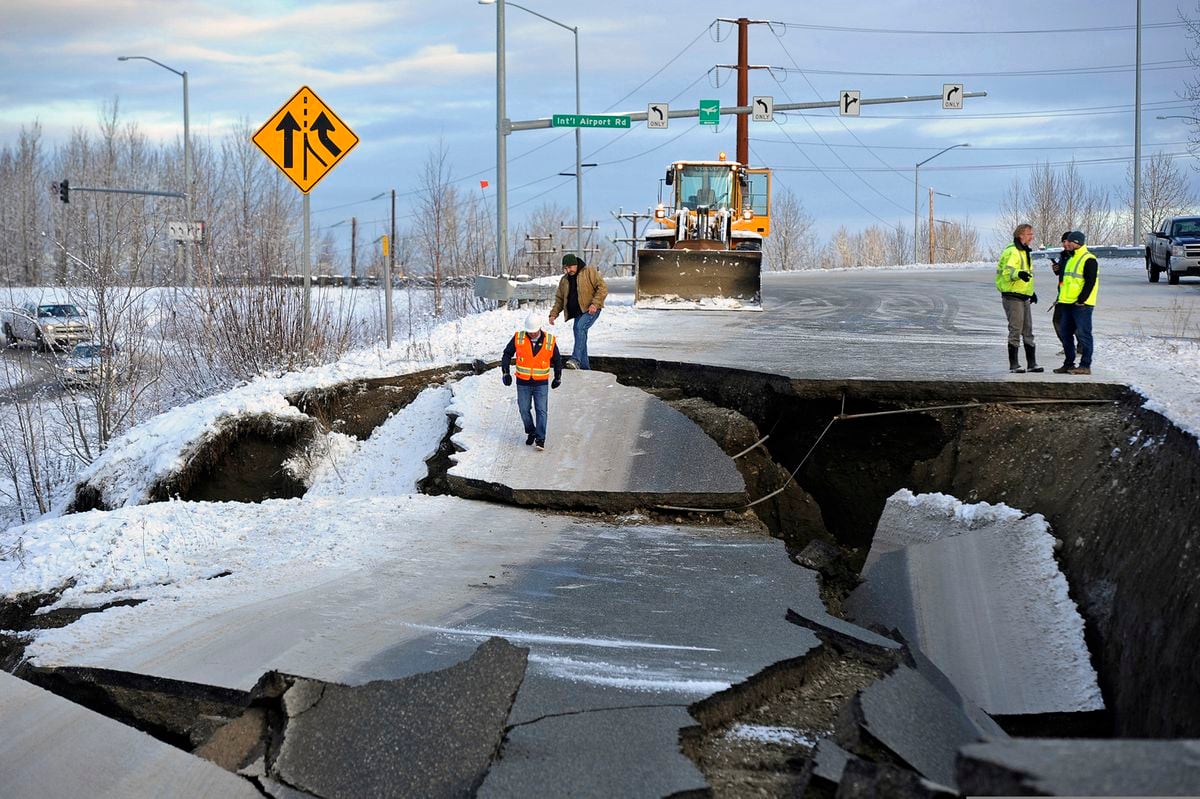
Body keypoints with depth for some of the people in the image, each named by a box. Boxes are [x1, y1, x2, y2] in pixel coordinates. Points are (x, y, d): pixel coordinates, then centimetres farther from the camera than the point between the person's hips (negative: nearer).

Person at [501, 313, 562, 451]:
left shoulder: (549, 341, -6)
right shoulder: (518, 338, -6)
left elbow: (557, 360, 10)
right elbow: (507, 354, 5)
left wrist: (558, 378, 16)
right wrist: (505, 372, -4)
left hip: (541, 384, -1)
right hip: (523, 383, 1)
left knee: (541, 411, -7)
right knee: (524, 410, 9)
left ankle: (540, 439, -5)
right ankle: (531, 433, 30)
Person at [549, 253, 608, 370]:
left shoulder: (590, 272, -3)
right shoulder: (565, 280, 15)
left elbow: (603, 287, -8)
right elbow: (559, 299, 21)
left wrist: (595, 303, -19)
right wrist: (554, 313, 8)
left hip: (591, 310, -7)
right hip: (577, 312, 7)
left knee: (580, 327, -29)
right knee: (581, 338, 5)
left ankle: (576, 359, -37)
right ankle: (584, 367, 12)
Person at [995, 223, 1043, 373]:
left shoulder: (1024, 252, 18)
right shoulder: (1012, 252, -14)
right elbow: (1007, 271, -28)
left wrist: (1031, 291, 28)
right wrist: (1018, 273, -48)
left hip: (1024, 297, 10)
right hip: (1013, 297, -10)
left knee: (1028, 331, 12)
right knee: (1015, 331, -7)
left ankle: (1031, 363, 17)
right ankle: (1013, 365, -1)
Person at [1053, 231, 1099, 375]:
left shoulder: (1089, 260, -10)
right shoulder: (1071, 259, 20)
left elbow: (1090, 282, -16)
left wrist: (1081, 300, -20)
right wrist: (1061, 298, 19)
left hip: (1082, 305, -10)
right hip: (1068, 304, 10)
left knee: (1083, 334, -6)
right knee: (1065, 333, 11)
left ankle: (1085, 365, -3)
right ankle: (1069, 363, 18)